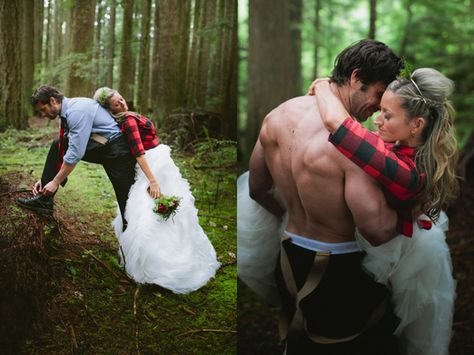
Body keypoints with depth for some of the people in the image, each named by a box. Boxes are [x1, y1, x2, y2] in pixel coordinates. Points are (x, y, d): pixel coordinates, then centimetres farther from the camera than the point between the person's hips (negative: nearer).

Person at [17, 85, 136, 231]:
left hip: (116, 149, -9)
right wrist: (44, 179, 8)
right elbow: (61, 153, 13)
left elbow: (75, 153, -25)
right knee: (58, 146, -1)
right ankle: (44, 200, -2)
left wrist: (55, 182, -18)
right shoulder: (66, 112, 6)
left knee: (126, 198, -9)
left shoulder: (77, 111, -23)